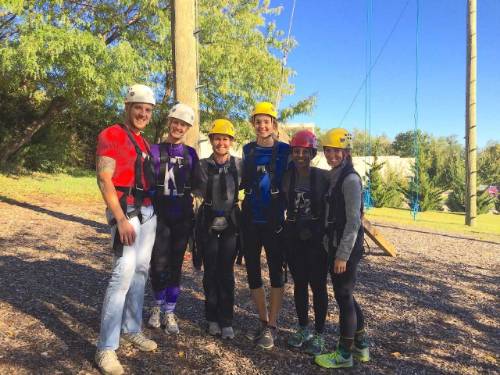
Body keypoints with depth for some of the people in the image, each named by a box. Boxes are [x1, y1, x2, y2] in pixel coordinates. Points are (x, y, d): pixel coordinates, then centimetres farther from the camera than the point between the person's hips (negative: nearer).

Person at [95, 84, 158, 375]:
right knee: (124, 272, -13)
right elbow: (104, 180, -15)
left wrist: (151, 210, 14)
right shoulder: (111, 136, -7)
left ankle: (132, 329, 23)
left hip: (148, 211, 8)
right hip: (125, 210, -8)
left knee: (141, 270, 10)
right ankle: (107, 348, -4)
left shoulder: (144, 142, 17)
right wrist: (121, 219, -22)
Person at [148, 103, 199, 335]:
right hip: (160, 217, -1)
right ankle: (158, 305, 26)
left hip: (182, 218, 2)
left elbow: (194, 186, 11)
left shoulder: (191, 155, 7)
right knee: (158, 264, -1)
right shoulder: (155, 151, 2)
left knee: (175, 265, 7)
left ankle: (169, 312, 20)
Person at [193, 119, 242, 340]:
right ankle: (212, 319, 23)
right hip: (208, 224, 0)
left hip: (231, 224, 0)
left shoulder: (239, 164, -2)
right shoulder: (203, 166, -2)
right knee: (210, 272, 7)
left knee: (227, 272, 3)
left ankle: (226, 321, 15)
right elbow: (197, 192, 6)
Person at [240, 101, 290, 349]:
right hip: (250, 220, 4)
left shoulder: (284, 150, -2)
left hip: (274, 220, -4)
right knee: (252, 271, 9)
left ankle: (272, 327, 15)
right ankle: (263, 320, 26)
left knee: (276, 272, 4)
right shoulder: (247, 150, 8)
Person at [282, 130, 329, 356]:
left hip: (317, 236, -3)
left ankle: (319, 334, 18)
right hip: (293, 236, 4)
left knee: (318, 285, 3)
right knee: (299, 283, 13)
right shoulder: (286, 176, 2)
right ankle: (303, 329, 30)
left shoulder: (323, 176, -7)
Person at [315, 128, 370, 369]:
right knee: (344, 295, 17)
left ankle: (344, 354, 16)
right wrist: (333, 250, 15)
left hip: (347, 249, -9)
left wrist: (343, 255, -20)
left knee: (343, 297, 1)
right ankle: (361, 345, 32)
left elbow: (354, 221, -19)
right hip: (335, 245, 9)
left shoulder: (350, 179, -15)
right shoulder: (334, 177, 12)